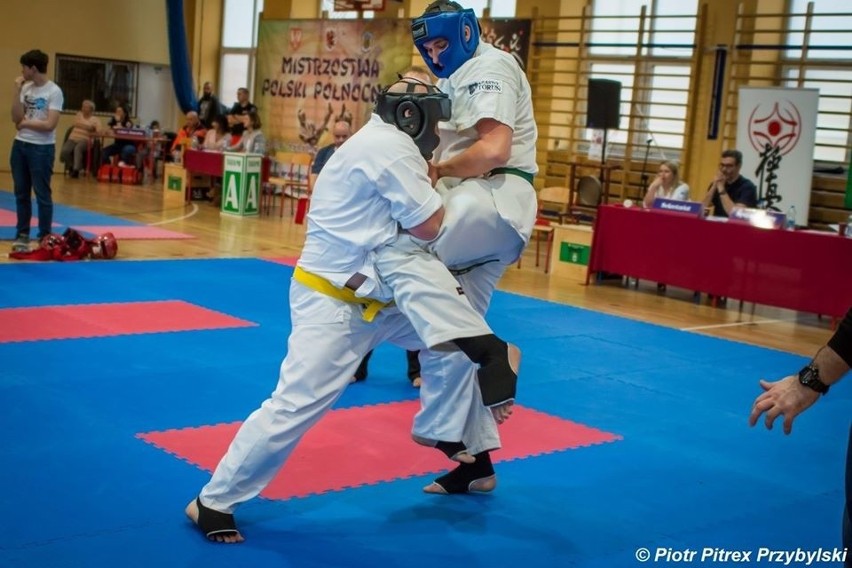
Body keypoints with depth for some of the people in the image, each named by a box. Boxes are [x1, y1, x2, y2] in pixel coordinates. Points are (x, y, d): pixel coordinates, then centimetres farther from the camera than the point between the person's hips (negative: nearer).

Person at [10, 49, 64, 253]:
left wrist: (25, 123, -6)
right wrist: (17, 91, -4)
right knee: (21, 193, 11)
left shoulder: (54, 91, -11)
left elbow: (49, 125, -18)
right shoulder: (26, 88, 7)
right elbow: (16, 118, 0)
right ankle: (22, 235, 19)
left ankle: (44, 237, 9)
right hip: (20, 145, 6)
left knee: (42, 194, 1)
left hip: (42, 148, -6)